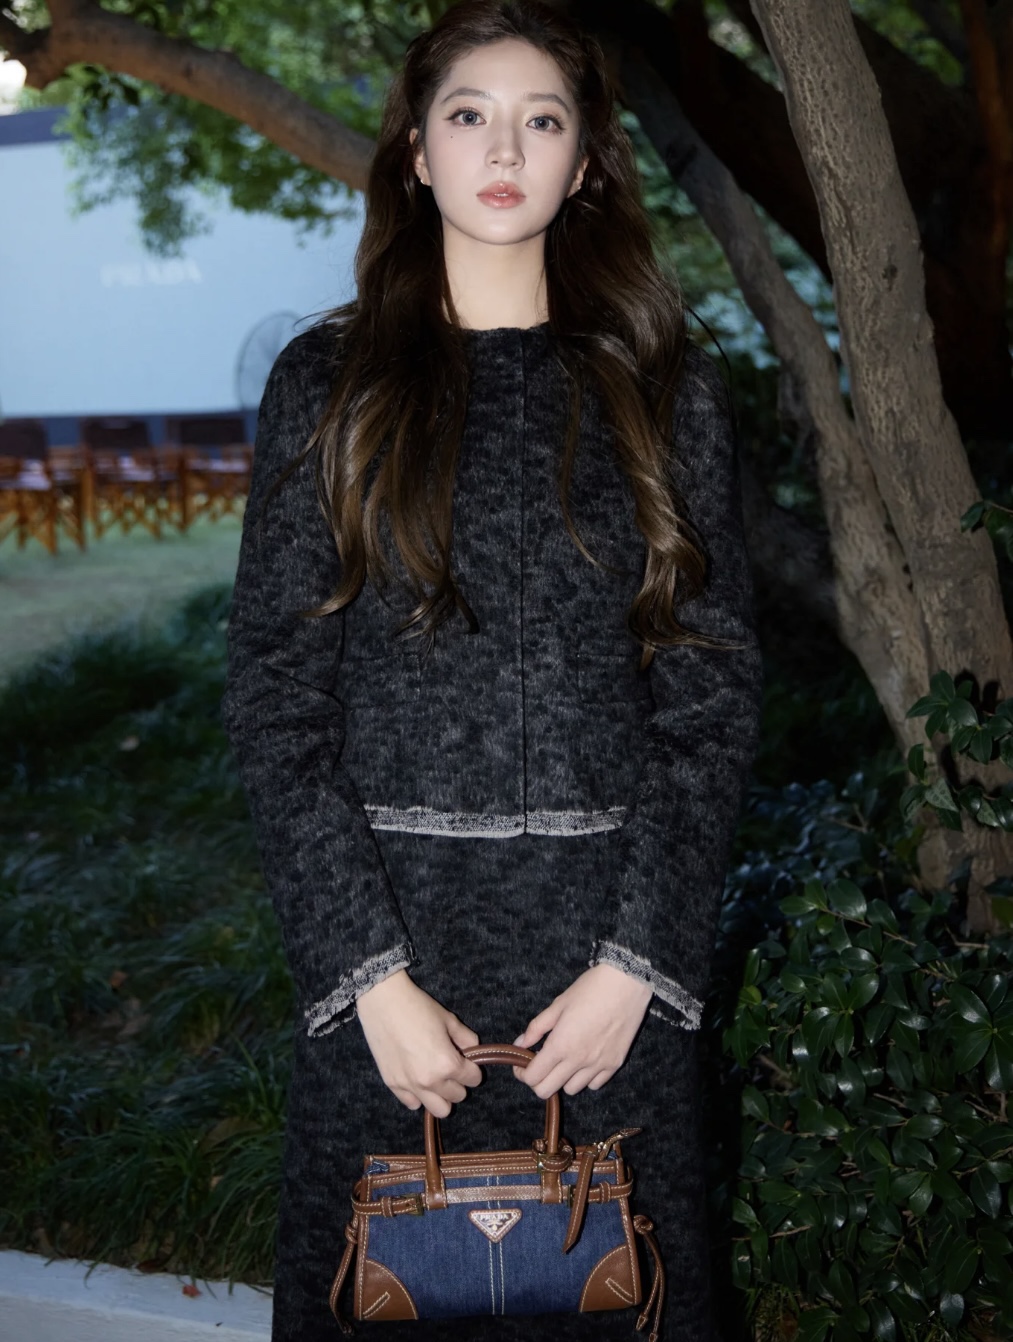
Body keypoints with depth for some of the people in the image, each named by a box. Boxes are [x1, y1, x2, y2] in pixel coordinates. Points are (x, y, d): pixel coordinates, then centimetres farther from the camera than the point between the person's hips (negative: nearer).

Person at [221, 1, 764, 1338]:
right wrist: (370, 971, -10)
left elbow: (712, 698, 2)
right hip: (385, 921, 0)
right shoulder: (329, 383, 3)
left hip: (612, 937, 1)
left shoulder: (666, 389, 5)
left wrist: (639, 960, -8)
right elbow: (275, 697, -2)